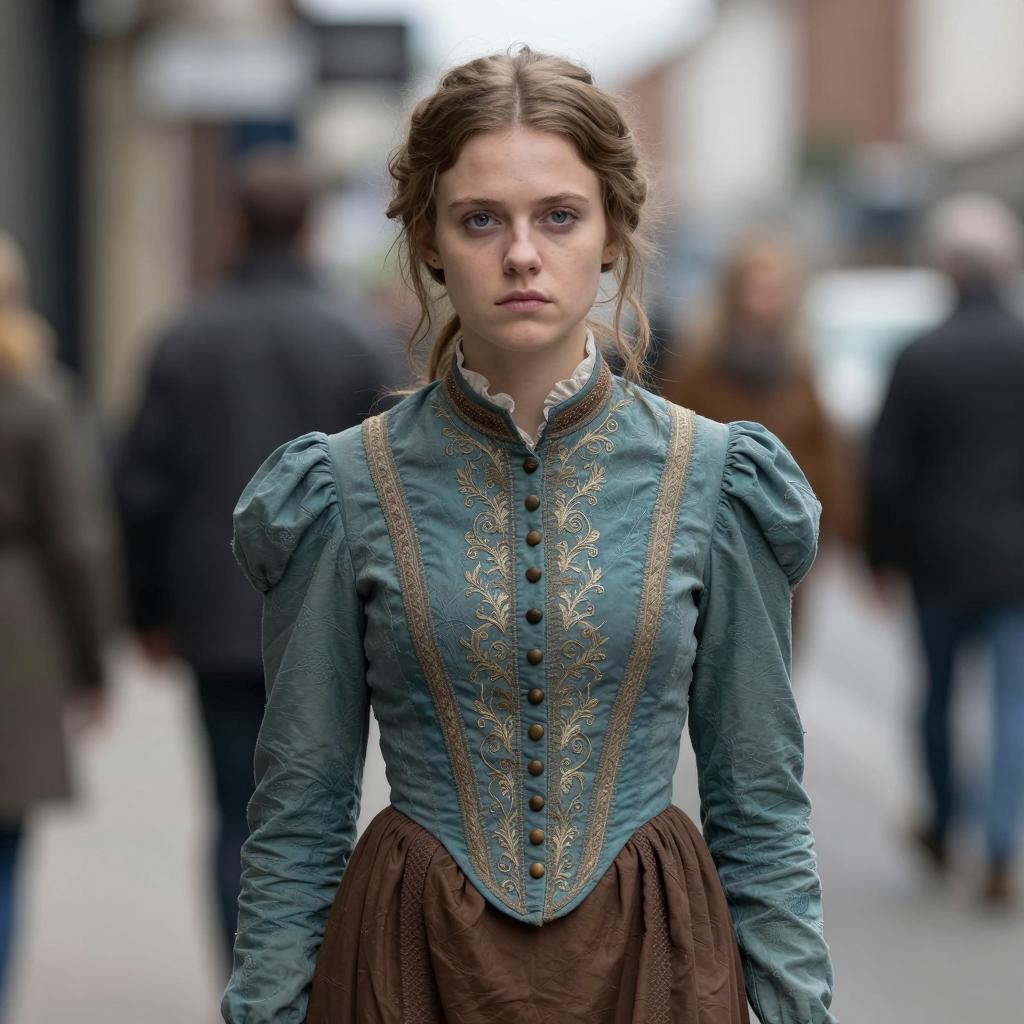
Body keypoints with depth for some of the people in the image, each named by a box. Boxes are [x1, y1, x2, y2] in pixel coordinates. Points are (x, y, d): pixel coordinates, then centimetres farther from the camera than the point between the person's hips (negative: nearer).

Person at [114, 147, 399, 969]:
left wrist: (152, 612, 10)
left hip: (221, 622, 1)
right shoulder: (358, 343, -6)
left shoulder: (185, 340, -1)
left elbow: (144, 488, -1)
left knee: (242, 820, 7)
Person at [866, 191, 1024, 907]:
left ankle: (941, 827, 33)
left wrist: (883, 555, 6)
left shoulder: (919, 360, -7)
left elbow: (886, 471, -6)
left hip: (939, 559, 1)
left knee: (938, 693, 18)